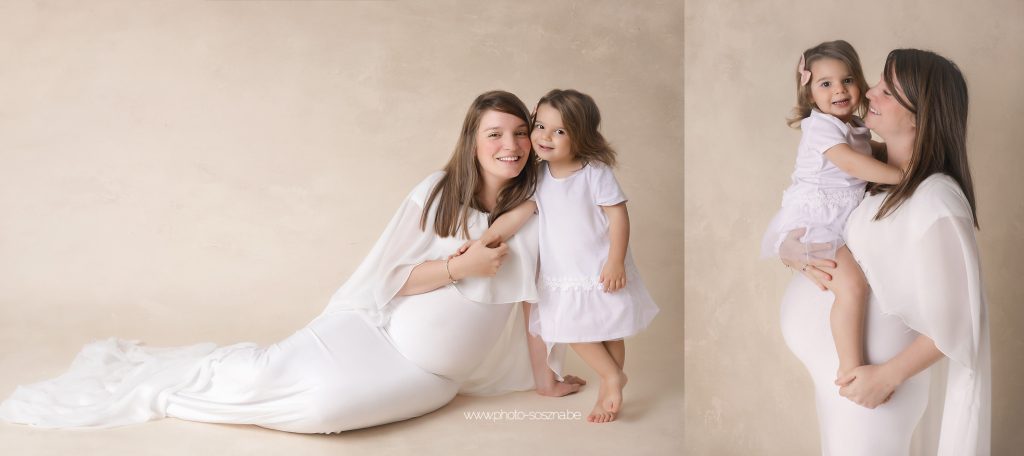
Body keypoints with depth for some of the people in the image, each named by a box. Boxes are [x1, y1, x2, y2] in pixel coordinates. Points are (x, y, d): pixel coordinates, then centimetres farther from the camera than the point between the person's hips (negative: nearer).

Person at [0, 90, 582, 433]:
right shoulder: (437, 192, -5)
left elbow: (534, 296, 4)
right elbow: (390, 279, -5)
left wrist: (543, 377, 5)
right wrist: (461, 266, -18)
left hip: (430, 373, 0)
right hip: (374, 327, 0)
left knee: (330, 402, -26)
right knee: (275, 370, -25)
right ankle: (139, 376, 2)